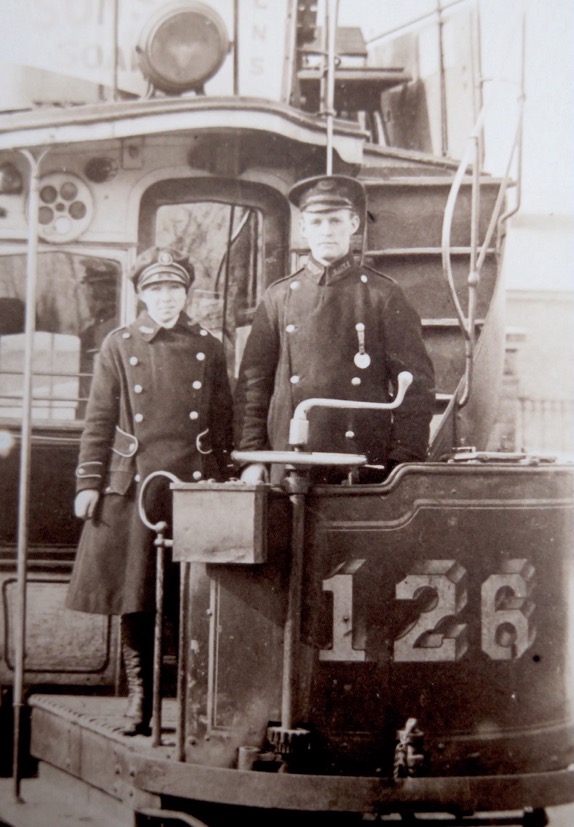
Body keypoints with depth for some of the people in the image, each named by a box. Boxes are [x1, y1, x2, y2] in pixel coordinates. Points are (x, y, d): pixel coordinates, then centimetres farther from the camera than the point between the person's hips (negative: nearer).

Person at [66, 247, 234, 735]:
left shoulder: (208, 348, 10)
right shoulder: (119, 346, 7)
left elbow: (224, 422, 13)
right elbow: (99, 421, 6)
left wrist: (224, 484, 8)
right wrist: (89, 483, 0)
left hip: (195, 484, 0)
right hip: (133, 486, 0)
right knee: (134, 598, 3)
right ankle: (141, 696, 15)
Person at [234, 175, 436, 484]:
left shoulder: (384, 296, 4)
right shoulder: (277, 298, 10)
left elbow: (416, 383, 3)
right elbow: (253, 383, 11)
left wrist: (406, 462, -4)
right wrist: (250, 457, 3)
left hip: (366, 468, -1)